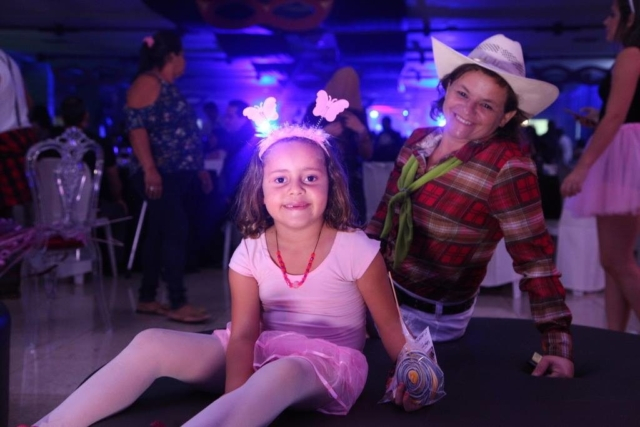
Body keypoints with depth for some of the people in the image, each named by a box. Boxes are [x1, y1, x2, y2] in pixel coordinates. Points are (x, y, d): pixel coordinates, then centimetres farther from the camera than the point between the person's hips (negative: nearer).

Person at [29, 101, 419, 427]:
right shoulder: (250, 253, -3)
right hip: (261, 353, 4)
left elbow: (391, 324, -4)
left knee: (283, 373, -43)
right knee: (151, 343, -15)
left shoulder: (355, 249, -11)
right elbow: (244, 331, -11)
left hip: (329, 363, -3)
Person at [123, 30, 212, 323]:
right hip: (160, 175, -9)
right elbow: (136, 126, -18)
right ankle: (178, 303, -11)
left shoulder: (168, 87, 20)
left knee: (160, 234, 10)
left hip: (178, 174, 9)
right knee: (175, 232, -13)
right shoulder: (147, 83, -8)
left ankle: (147, 299, 16)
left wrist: (198, 168, 23)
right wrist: (149, 169, -26)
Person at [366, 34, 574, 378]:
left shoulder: (507, 167, -19)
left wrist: (557, 339, -24)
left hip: (430, 316, -6)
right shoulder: (418, 142, -1)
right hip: (379, 288, 6)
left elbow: (535, 258, -20)